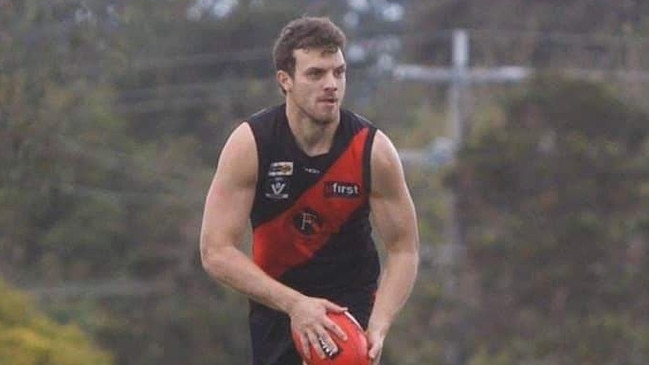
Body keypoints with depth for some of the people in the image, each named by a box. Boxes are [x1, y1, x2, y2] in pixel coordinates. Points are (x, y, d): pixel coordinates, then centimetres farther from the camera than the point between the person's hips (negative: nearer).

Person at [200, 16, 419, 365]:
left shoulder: (373, 150, -18)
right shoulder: (249, 144, -19)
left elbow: (403, 250, -10)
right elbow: (216, 251, -23)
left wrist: (377, 328, -27)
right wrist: (294, 304, -34)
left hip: (353, 300, -1)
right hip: (275, 296, 1)